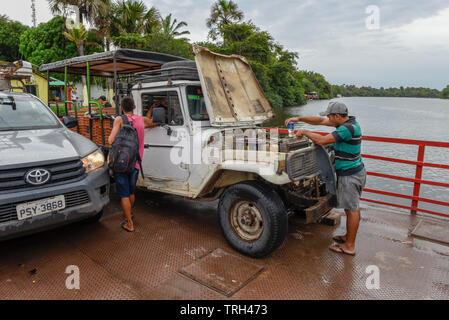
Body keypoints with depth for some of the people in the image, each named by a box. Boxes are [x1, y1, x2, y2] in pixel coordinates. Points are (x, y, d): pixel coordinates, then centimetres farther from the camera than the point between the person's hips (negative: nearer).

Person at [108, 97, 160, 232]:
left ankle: (130, 224, 9)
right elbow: (155, 123, 23)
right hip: (135, 164, 4)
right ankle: (129, 215, 43)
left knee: (124, 195, 4)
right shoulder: (142, 120, 3)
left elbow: (111, 141, -16)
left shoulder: (119, 120, -9)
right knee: (131, 192, 22)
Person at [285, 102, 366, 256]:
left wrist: (304, 132, -13)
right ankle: (349, 236, 35)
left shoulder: (347, 128, -24)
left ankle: (349, 246, 12)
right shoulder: (348, 122, 7)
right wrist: (299, 118, 4)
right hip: (357, 172, 10)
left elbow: (322, 140, -28)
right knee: (353, 207, 19)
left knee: (351, 209, 0)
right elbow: (320, 121, 10)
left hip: (350, 176, -10)